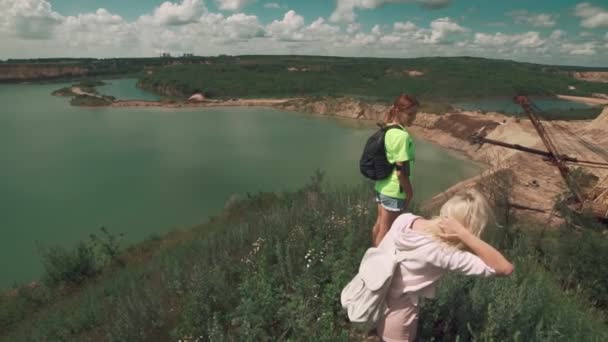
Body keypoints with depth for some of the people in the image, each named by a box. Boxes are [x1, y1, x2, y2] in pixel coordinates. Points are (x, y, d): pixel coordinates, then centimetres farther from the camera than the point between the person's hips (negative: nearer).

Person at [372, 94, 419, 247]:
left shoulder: (387, 130, 4)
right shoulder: (402, 135, -23)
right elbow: (401, 170, -23)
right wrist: (409, 192, -11)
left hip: (382, 186, 9)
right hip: (394, 190, -9)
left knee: (379, 224, 21)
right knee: (386, 229, 5)